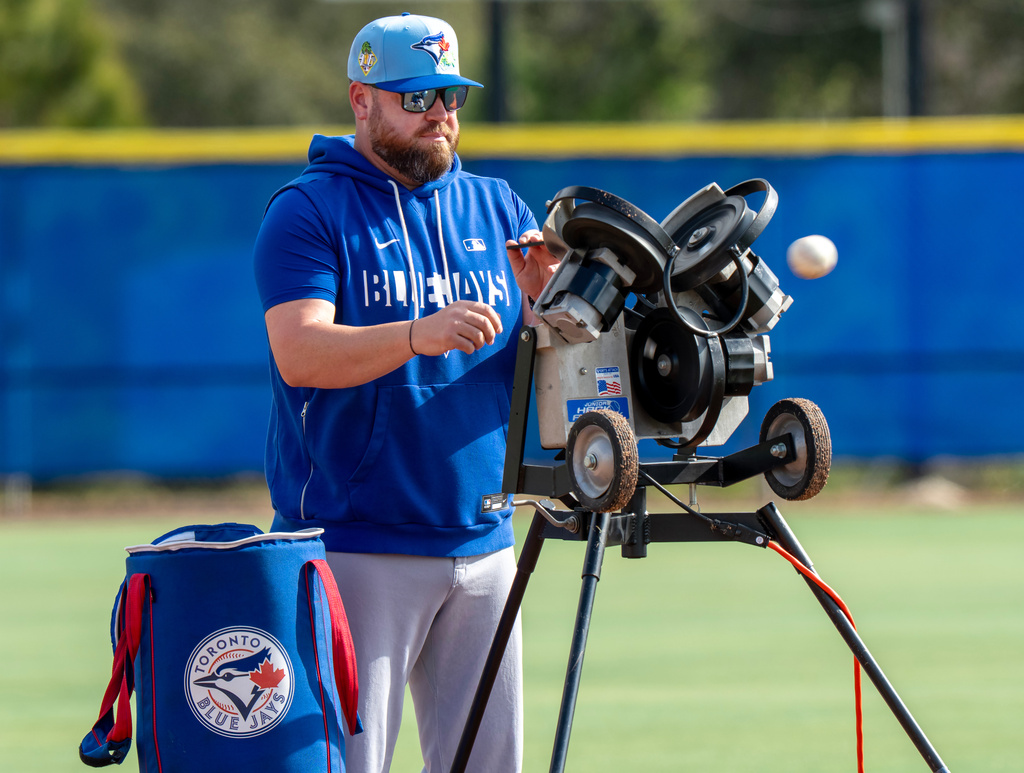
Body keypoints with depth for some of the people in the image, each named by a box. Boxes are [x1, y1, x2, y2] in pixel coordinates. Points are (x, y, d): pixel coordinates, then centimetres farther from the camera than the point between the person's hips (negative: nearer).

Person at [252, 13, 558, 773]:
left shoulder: (497, 209, 14)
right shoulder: (307, 211, -2)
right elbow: (300, 355, -17)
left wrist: (542, 300, -12)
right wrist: (417, 335, -32)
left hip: (484, 544, 5)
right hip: (353, 548, -5)